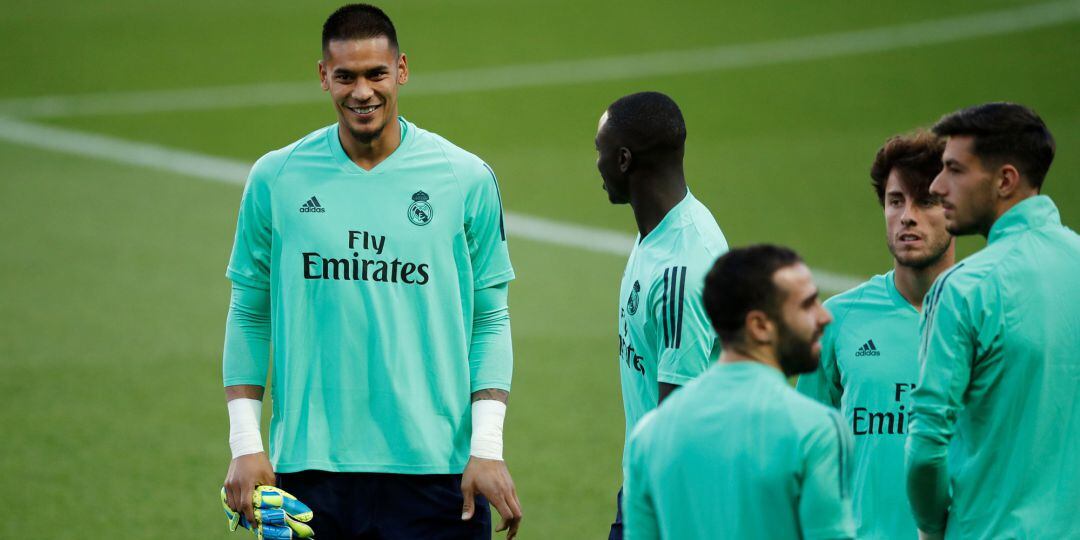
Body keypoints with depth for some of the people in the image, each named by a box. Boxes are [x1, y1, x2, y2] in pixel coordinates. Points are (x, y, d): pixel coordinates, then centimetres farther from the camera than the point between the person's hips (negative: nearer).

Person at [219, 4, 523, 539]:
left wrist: (487, 449, -4)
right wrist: (245, 444, 1)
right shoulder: (275, 179, 5)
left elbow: (490, 321, 5)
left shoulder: (466, 179, 3)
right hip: (310, 467, 1)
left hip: (434, 469, -1)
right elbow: (249, 316, 9)